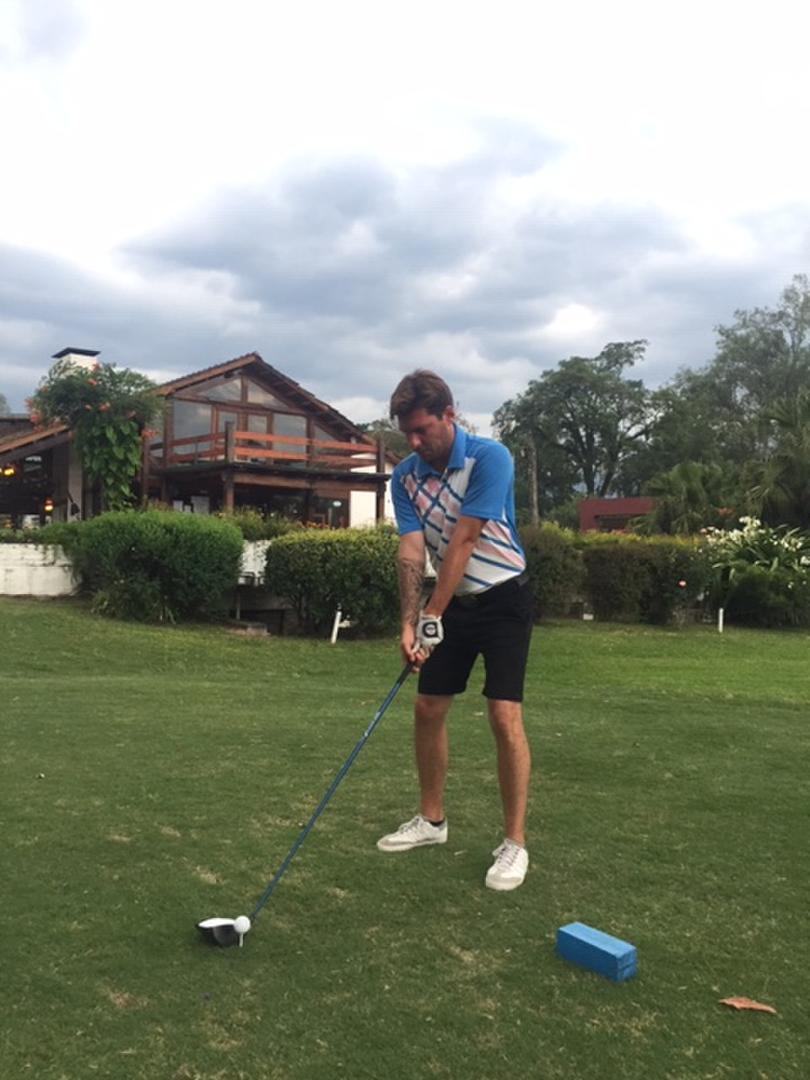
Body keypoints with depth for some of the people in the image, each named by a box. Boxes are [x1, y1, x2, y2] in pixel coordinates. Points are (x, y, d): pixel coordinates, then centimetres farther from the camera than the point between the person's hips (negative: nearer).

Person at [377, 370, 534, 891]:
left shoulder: (491, 457, -22)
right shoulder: (405, 476, -5)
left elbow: (462, 543, -25)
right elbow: (412, 552, -12)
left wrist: (432, 616, -24)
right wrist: (409, 623, -23)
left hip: (503, 599, -6)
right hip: (452, 603, 6)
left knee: (505, 716, -11)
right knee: (428, 709, 9)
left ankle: (515, 843, 1)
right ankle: (432, 819, 27)